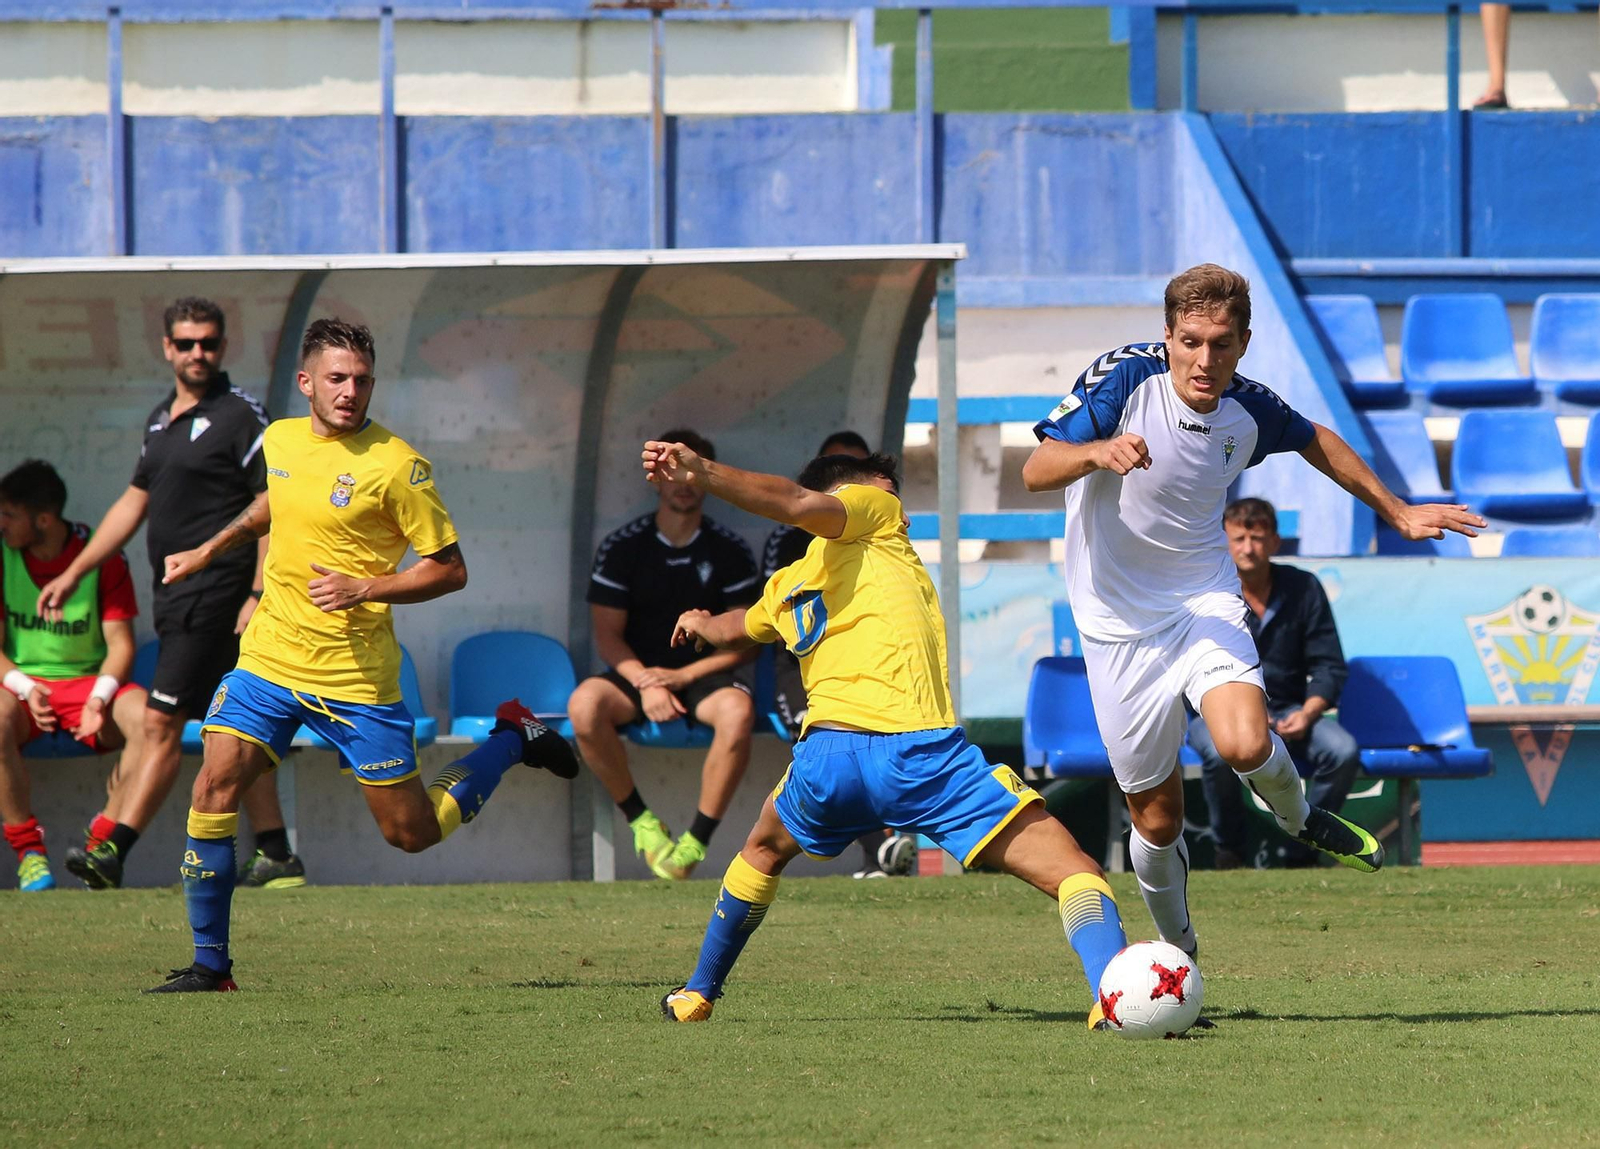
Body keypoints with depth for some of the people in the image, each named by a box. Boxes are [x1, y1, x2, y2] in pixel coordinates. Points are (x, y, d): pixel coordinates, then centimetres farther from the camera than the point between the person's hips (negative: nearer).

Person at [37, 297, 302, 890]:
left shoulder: (242, 416, -8)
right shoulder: (162, 418, 16)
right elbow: (134, 503, 25)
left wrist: (259, 595, -20)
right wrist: (72, 574, 24)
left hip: (216, 592, -8)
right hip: (176, 597, 8)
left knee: (161, 723, -11)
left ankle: (111, 850, -14)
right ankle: (277, 857, 12)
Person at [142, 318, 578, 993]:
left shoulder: (396, 465, -13)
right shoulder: (281, 440, 5)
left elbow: (449, 569, -9)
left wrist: (366, 589, -21)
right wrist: (208, 552, 29)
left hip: (356, 677, -4)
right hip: (268, 658, 4)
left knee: (413, 831, 3)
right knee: (214, 789, -11)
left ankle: (512, 740, 30)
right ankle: (210, 966, -2)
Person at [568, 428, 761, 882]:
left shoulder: (730, 552, 2)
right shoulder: (621, 547, 1)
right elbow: (608, 637, -2)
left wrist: (683, 676, -14)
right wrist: (646, 683, -20)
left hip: (704, 674, 0)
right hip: (635, 673, 0)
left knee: (737, 711, -36)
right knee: (585, 704, -33)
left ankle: (696, 842, -28)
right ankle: (640, 821, -17)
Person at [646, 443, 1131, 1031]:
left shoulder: (784, 589, 30)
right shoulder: (877, 516, 14)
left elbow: (734, 628, 53)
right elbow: (803, 505, -7)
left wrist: (702, 623, 77)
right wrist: (702, 473, -11)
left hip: (827, 754, 6)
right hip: (919, 750, -6)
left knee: (765, 849, 39)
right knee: (1074, 872, -9)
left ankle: (697, 994, 47)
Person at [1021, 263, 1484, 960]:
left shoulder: (1249, 412, -8)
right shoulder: (1125, 378, -17)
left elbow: (1315, 440, 16)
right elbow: (1037, 471, -23)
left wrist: (1396, 512, 23)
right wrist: (1098, 452, -44)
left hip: (1205, 602, 1)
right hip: (1120, 625, -1)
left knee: (1245, 745, -28)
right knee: (1156, 820, 3)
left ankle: (1296, 817, 8)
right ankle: (1176, 952, 31)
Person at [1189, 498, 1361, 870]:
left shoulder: (1303, 589, 2)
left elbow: (1329, 667, 4)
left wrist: (1307, 713, -15)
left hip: (1289, 710, 2)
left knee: (1344, 751, -26)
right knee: (1222, 752, -38)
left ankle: (1301, 854, -10)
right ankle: (1228, 852, -14)